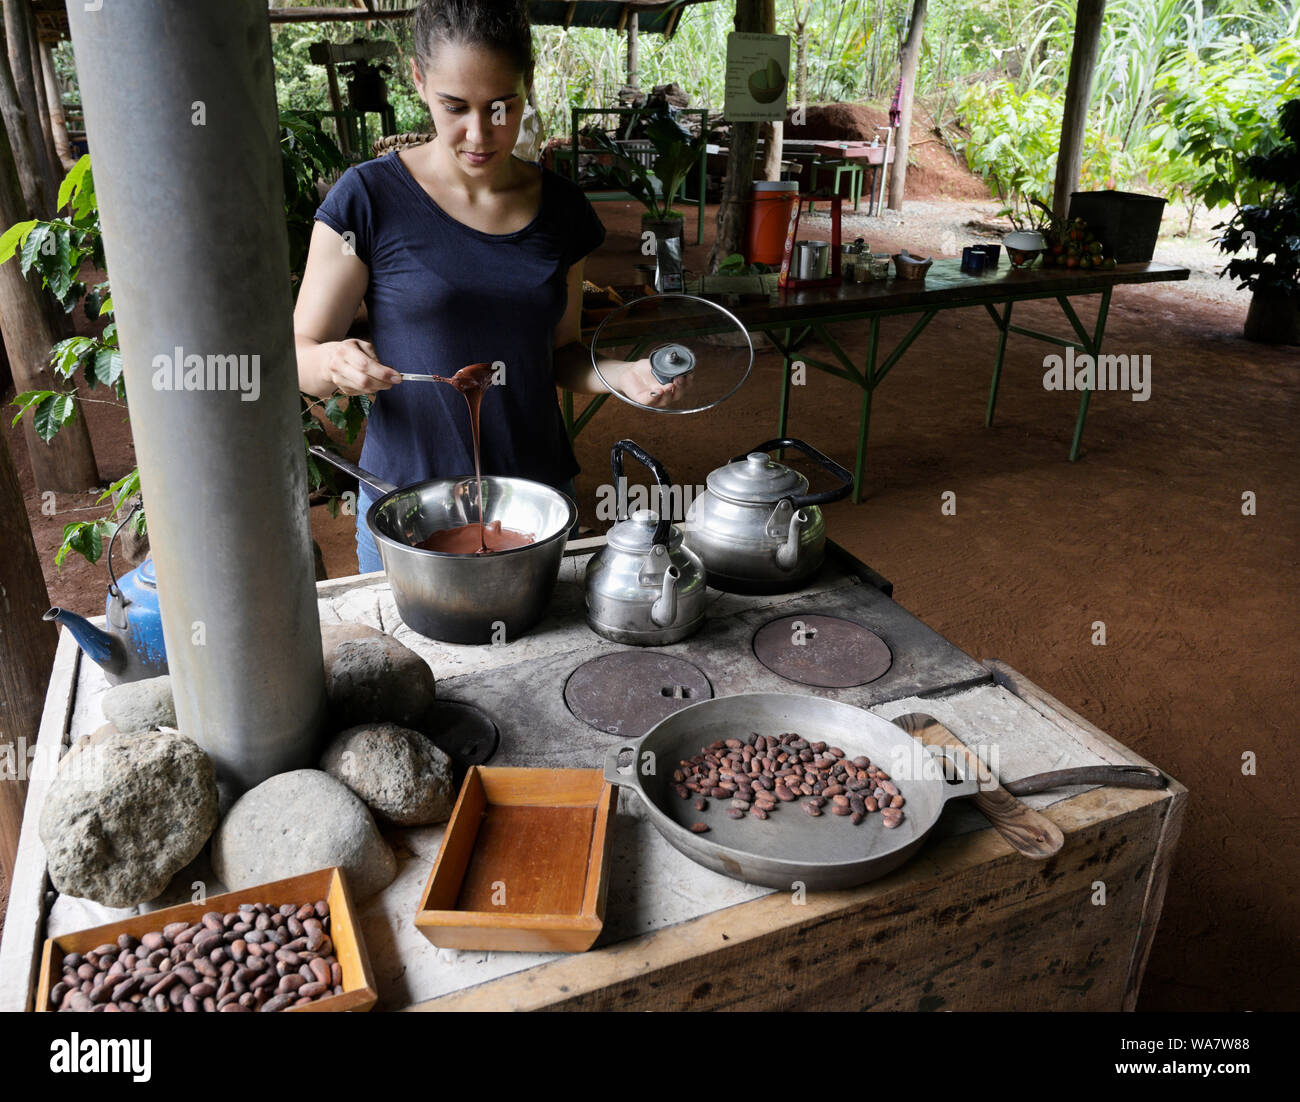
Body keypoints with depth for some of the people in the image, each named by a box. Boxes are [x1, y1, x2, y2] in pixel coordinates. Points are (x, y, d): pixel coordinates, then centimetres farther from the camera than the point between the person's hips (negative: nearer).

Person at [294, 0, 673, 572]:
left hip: (540, 493, 3)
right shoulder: (370, 197, -9)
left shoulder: (561, 206, 2)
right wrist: (333, 364, -28)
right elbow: (298, 353, -6)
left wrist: (619, 374, -10)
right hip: (406, 504, -3)